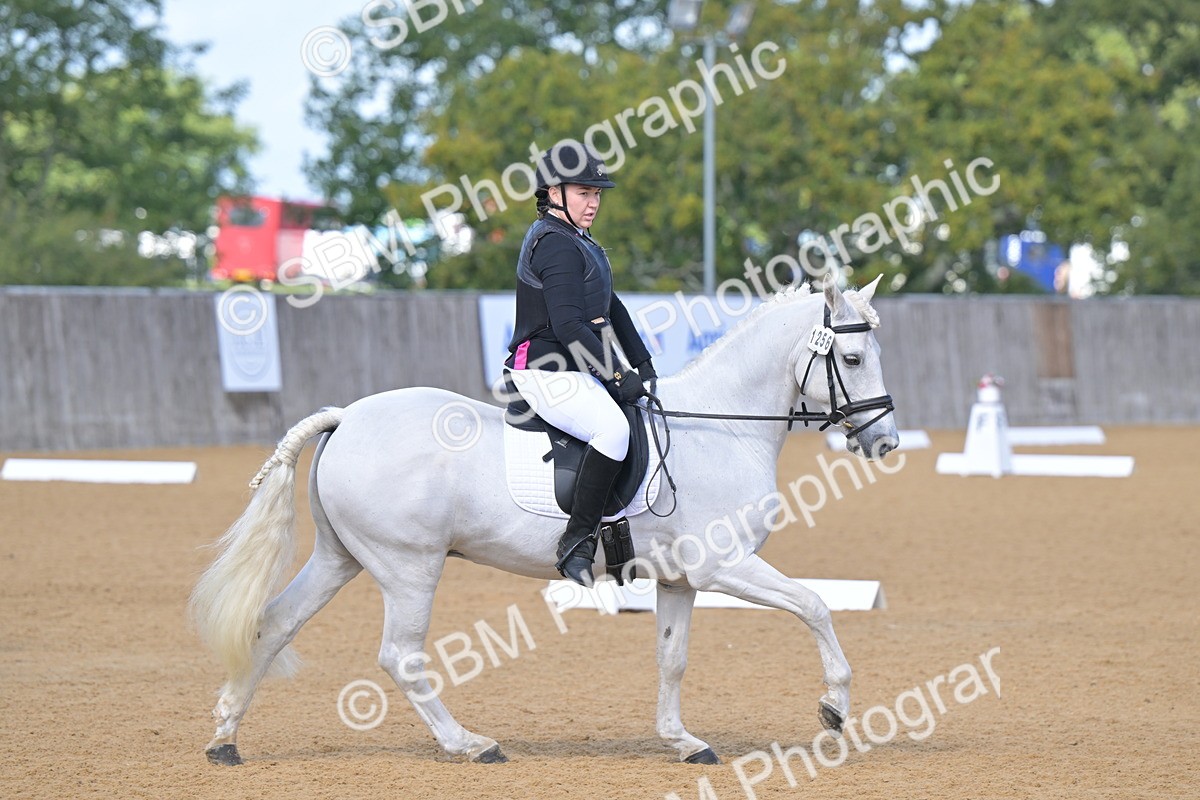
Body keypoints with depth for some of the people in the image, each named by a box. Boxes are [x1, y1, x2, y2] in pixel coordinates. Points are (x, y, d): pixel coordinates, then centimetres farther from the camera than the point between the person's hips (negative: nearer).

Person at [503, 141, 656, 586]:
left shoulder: (580, 244, 22)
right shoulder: (556, 245, -13)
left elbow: (611, 311, 24)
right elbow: (568, 326, -22)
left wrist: (642, 365, 13)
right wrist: (617, 376, -20)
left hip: (577, 371, 11)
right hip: (547, 372, -11)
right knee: (613, 429, -32)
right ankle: (577, 543, -31)